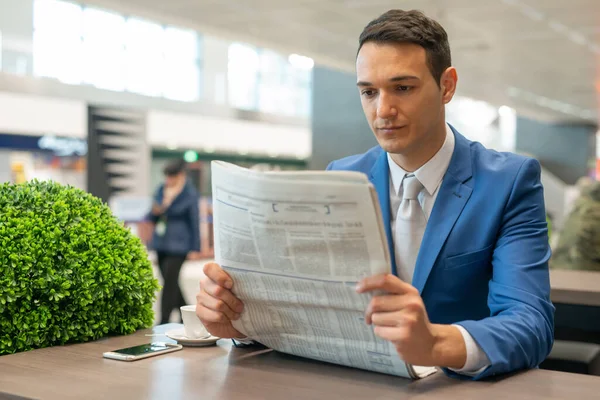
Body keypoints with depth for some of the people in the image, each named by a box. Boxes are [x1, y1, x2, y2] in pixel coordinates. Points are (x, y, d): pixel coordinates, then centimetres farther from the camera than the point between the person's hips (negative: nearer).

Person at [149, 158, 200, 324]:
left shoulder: (190, 194, -7)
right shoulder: (161, 189, 10)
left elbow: (195, 221, -5)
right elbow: (153, 218, 19)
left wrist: (194, 248, -7)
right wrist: (155, 212, -6)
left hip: (178, 246, -7)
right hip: (161, 244, 7)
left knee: (169, 282, -7)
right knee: (170, 282, 12)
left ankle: (164, 322, -1)